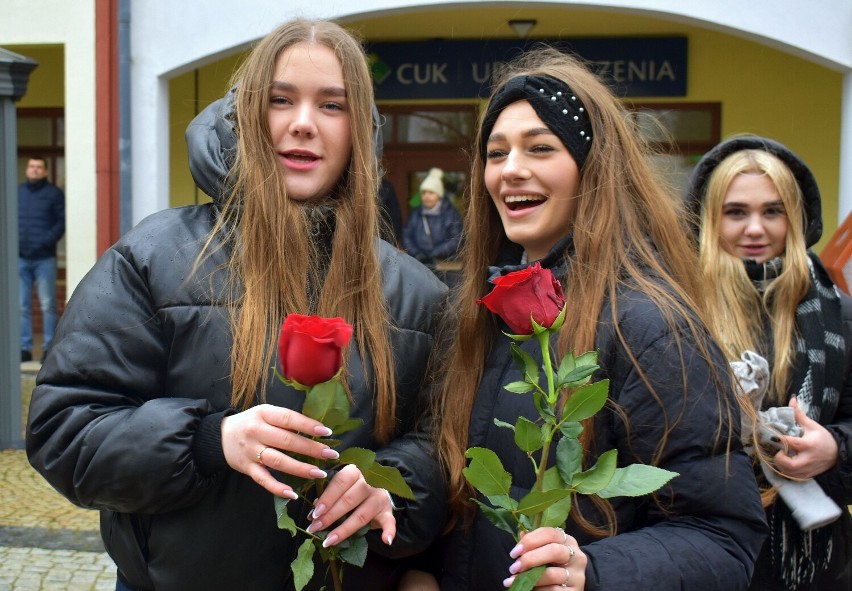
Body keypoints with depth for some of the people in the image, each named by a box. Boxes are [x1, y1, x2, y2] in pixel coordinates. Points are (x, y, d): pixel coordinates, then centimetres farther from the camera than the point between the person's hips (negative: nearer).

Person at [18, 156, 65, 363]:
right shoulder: (17, 192, 14)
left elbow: (62, 221, -2)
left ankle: (49, 347, 3)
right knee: (22, 305, 5)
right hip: (20, 258, 3)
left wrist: (47, 241, -14)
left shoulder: (54, 193, 4)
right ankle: (24, 348, 10)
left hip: (44, 258, -3)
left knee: (48, 305, -2)